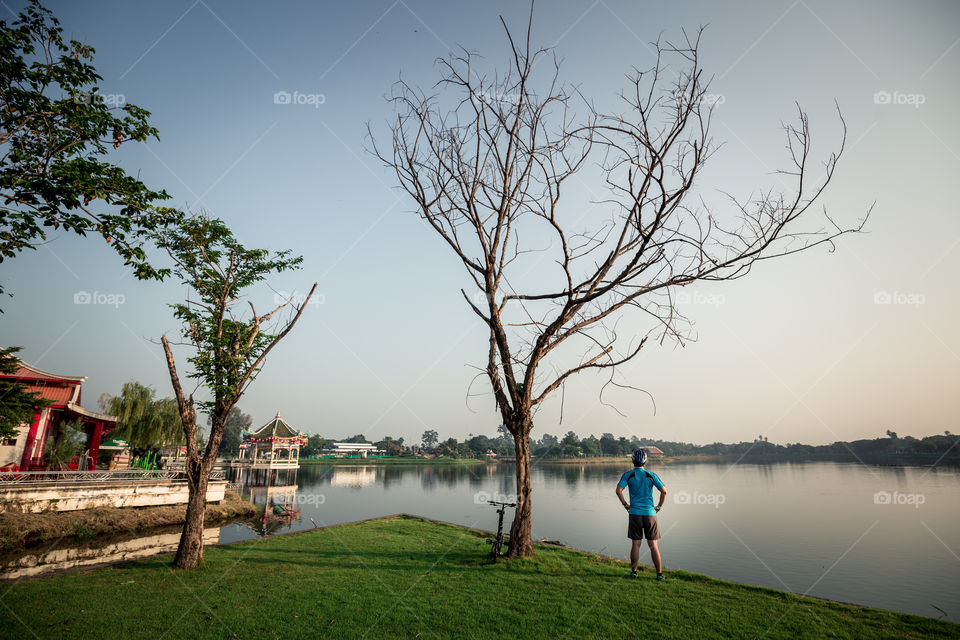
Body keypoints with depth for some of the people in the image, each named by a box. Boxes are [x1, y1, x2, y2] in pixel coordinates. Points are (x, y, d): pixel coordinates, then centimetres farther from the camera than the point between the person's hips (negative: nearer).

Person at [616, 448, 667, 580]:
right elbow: (664, 491, -6)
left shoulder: (628, 475, -2)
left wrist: (625, 504, -3)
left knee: (635, 544, 7)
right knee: (653, 545, 7)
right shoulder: (651, 475, 1)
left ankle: (633, 572, 13)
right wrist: (659, 507, 3)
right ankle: (659, 574, 9)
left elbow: (618, 490, -15)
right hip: (650, 514, 1)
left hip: (634, 513, -1)